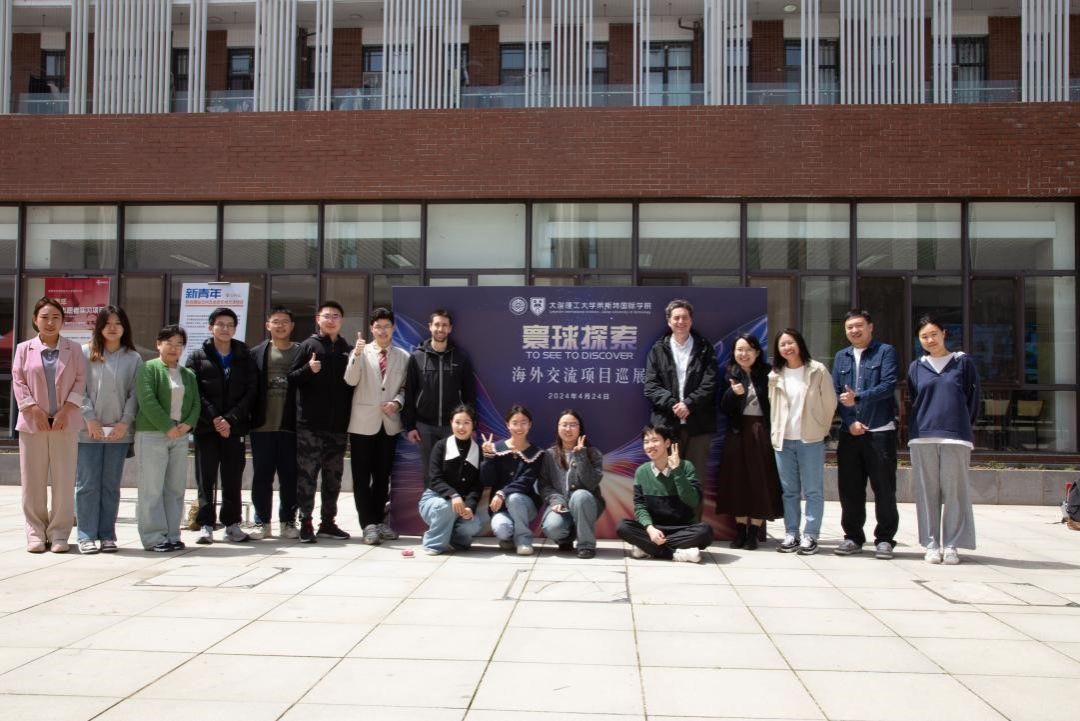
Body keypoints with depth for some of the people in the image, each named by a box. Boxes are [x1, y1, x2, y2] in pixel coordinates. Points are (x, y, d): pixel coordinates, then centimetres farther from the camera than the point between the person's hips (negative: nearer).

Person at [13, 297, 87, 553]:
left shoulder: (74, 349, 7)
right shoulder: (24, 349, 8)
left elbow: (80, 381, 1)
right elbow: (18, 382, 2)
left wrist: (66, 410, -10)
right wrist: (35, 410, -9)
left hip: (65, 423, 0)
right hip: (32, 423, 1)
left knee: (64, 482, 0)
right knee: (33, 482, 3)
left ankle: (59, 533, 7)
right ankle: (36, 533, 12)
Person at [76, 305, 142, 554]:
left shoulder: (133, 358, 5)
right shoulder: (85, 353, 3)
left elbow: (135, 393, 3)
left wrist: (125, 422, -7)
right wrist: (90, 418, -9)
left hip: (119, 431, 1)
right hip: (88, 430, -1)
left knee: (111, 485, 7)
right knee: (87, 484, 0)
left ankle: (107, 535, 12)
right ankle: (86, 535, 6)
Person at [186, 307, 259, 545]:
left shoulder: (245, 358, 9)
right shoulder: (198, 357, 7)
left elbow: (251, 392, 1)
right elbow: (194, 392, -3)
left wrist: (231, 419, -10)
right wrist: (214, 418, -14)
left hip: (235, 428, 1)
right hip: (206, 428, -1)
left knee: (233, 478, 4)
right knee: (206, 478, 1)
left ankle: (232, 524, 12)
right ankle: (206, 525, 5)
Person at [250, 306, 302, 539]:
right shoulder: (257, 353, 8)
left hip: (290, 426, -1)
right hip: (262, 426, 1)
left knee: (290, 476, 4)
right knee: (261, 476, 6)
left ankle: (288, 522, 15)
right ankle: (262, 522, 15)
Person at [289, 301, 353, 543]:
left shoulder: (346, 349, 11)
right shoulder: (308, 346, 2)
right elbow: (292, 378, -1)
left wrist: (350, 416, 6)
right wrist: (308, 369, -19)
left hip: (338, 424, 4)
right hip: (310, 423, -3)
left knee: (333, 475, 9)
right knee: (307, 473, -2)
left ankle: (328, 522, 18)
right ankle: (306, 522, 5)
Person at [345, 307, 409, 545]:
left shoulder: (403, 356, 7)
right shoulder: (360, 351, 1)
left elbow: (405, 388, 9)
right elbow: (351, 380, -12)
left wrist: (397, 403, -10)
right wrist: (357, 355, -25)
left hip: (389, 423, 2)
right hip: (363, 423, -2)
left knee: (383, 476, 11)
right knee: (362, 476, -2)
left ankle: (379, 520, 21)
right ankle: (368, 524, 3)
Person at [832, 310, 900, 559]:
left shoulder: (885, 352, 2)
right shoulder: (841, 357, 15)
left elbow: (888, 385, -11)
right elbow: (836, 393, 7)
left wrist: (858, 398, -21)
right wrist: (850, 421, -7)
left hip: (880, 430, -4)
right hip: (849, 432, 4)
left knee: (884, 488, 0)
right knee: (849, 488, 7)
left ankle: (885, 539, 10)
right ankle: (853, 537, 18)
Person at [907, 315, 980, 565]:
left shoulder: (963, 362, 7)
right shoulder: (916, 368, 13)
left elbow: (974, 397, 8)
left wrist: (962, 426, 8)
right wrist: (919, 428, 10)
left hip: (956, 437, -2)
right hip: (923, 437, 2)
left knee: (954, 490, -3)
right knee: (927, 491, 1)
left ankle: (951, 546, 3)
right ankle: (932, 545, 6)